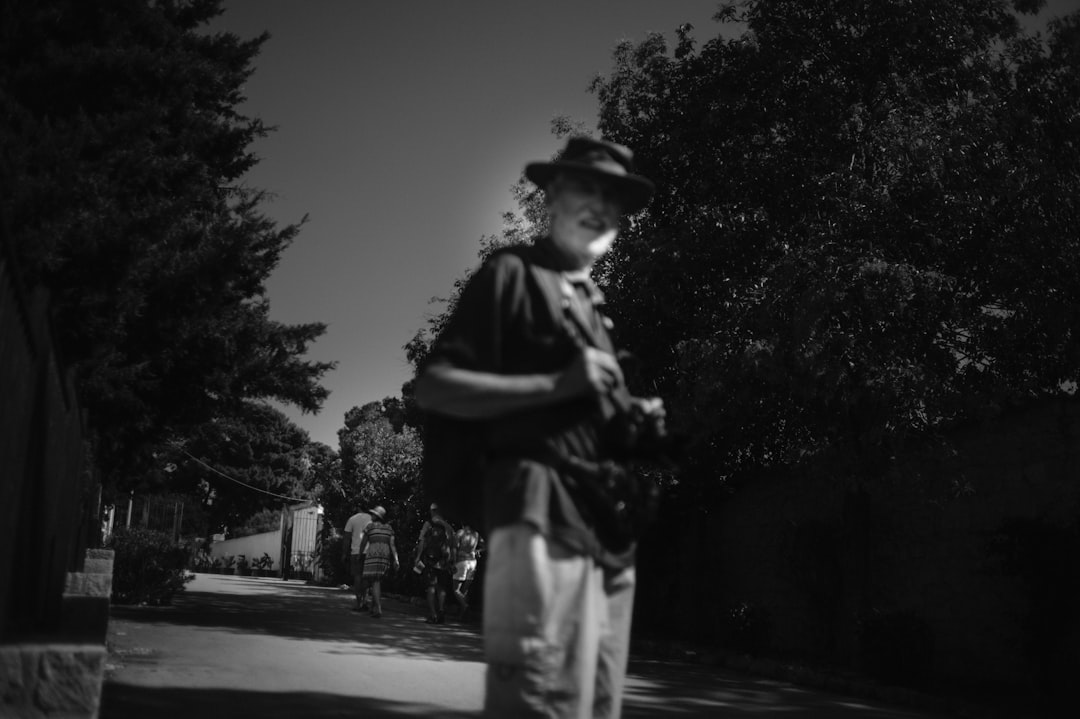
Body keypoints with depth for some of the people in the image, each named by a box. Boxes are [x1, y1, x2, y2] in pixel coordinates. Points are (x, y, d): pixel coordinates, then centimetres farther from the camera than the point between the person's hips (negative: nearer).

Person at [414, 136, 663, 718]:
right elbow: (432, 387, -8)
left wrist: (633, 419, 10)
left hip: (605, 530, 9)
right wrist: (558, 384, -15)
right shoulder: (512, 274, 1)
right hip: (544, 520, -8)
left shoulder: (591, 300, 25)